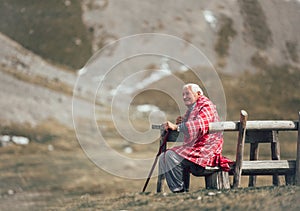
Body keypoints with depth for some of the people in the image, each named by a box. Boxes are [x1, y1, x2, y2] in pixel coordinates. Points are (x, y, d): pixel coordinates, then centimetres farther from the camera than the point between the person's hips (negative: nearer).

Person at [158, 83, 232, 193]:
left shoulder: (206, 106, -9)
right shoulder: (191, 109, 20)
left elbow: (199, 125, -28)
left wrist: (176, 127, -33)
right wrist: (181, 122, 7)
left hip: (204, 150, -10)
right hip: (193, 148, 10)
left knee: (171, 156, -25)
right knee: (163, 158, 1)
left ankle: (179, 190, -18)